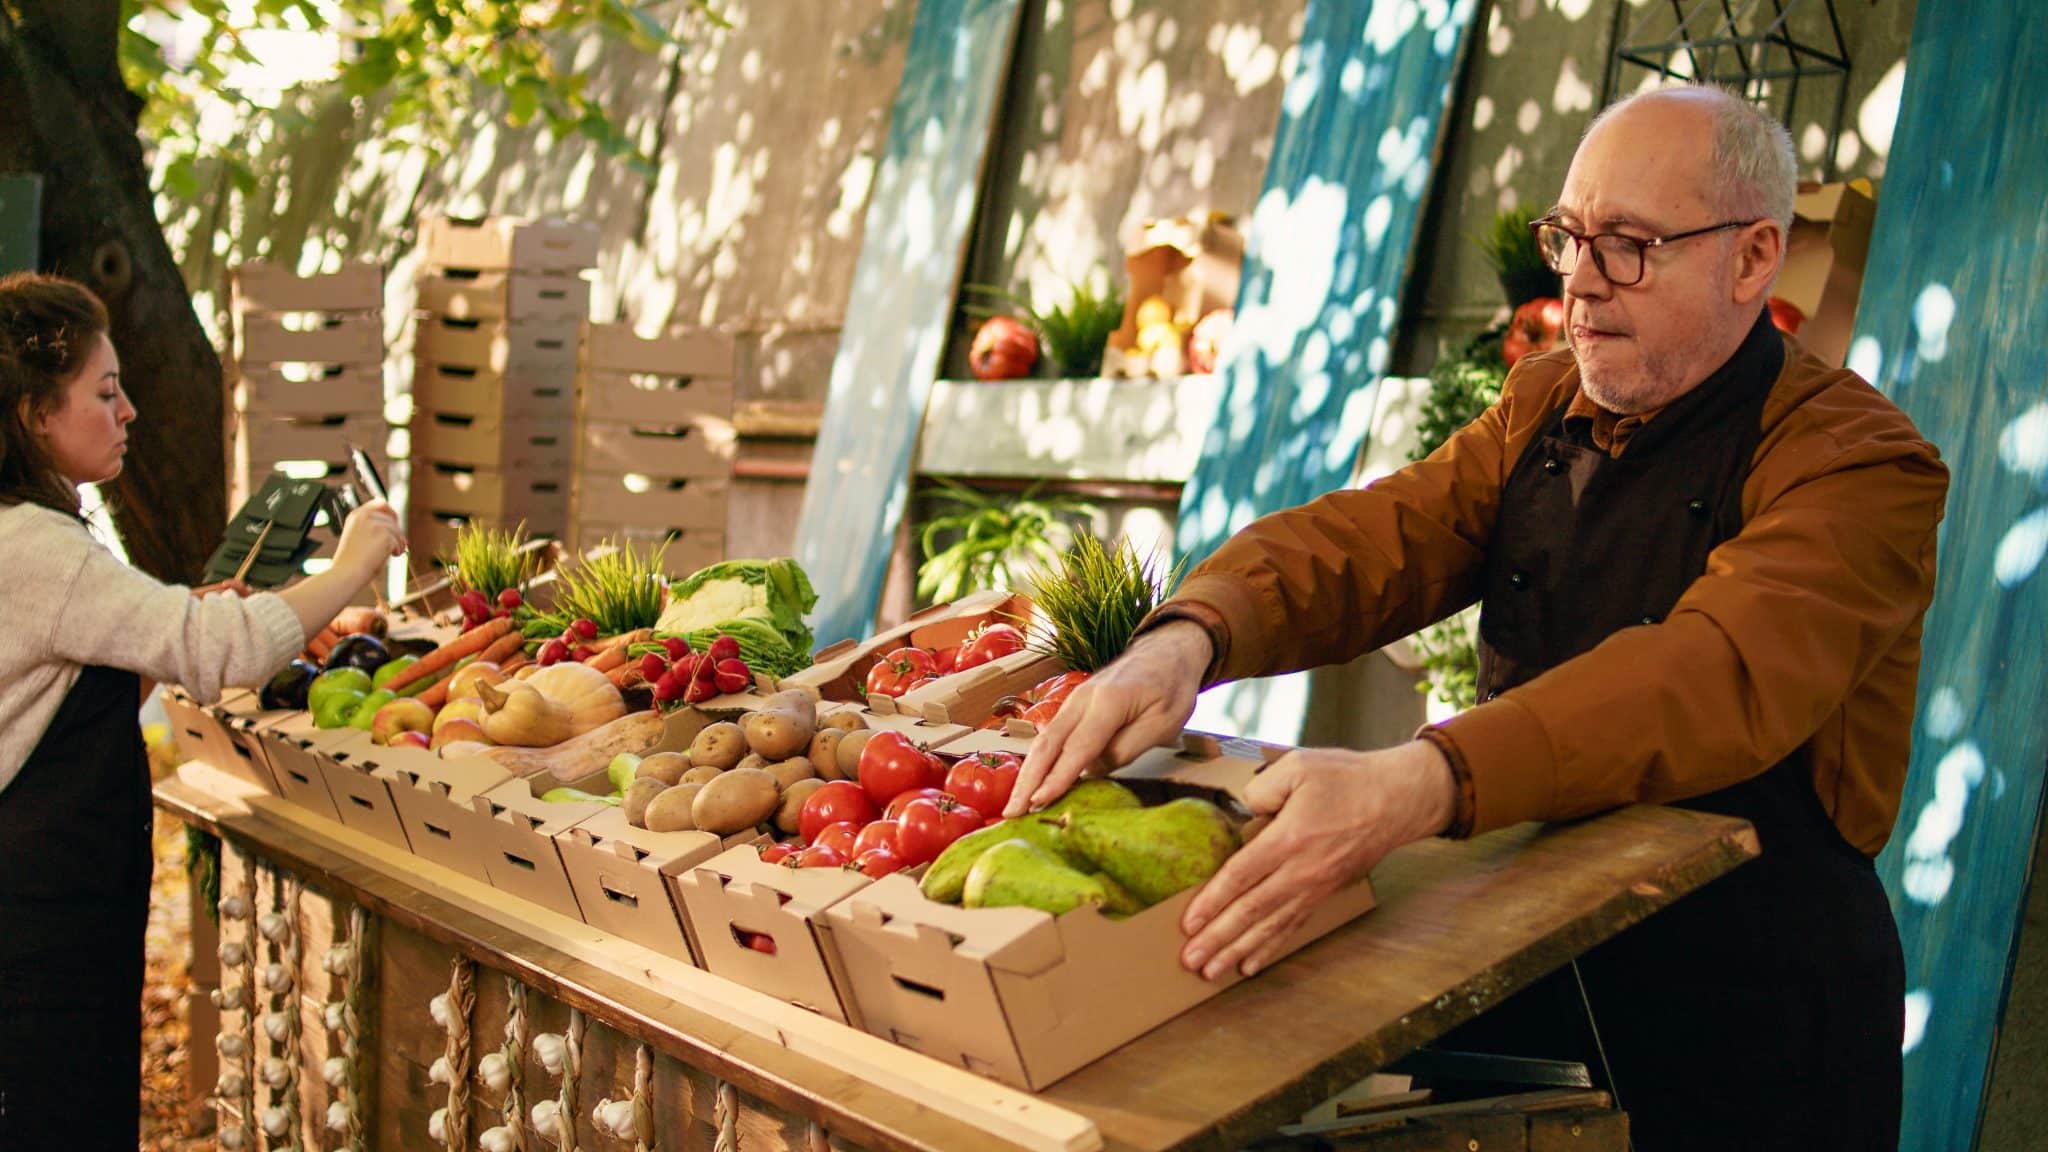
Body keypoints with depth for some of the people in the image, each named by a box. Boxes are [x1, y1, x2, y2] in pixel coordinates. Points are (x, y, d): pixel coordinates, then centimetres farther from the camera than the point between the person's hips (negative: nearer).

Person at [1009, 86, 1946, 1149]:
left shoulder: (1859, 464, -14)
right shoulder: (1543, 406, 8)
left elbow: (1713, 676, -32)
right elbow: (1368, 540, -7)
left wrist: (1412, 786, -47)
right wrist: (1185, 639, -29)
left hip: (1744, 1030, -5)